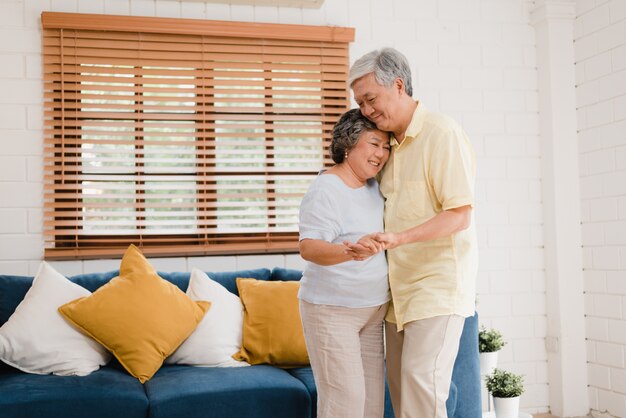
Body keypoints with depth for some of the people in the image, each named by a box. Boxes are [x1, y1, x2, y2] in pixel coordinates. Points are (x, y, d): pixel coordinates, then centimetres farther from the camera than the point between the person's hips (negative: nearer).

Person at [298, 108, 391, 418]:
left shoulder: (374, 186, 10)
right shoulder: (325, 189, -15)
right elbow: (308, 247, -27)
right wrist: (350, 251, -44)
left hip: (372, 309, 8)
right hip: (331, 310, -8)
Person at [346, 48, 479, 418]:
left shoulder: (443, 134, -11)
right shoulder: (392, 144, 13)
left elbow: (459, 216, -17)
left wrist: (398, 238, -27)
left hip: (438, 283, -8)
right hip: (401, 286, 8)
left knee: (421, 383, -13)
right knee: (400, 384, 8)